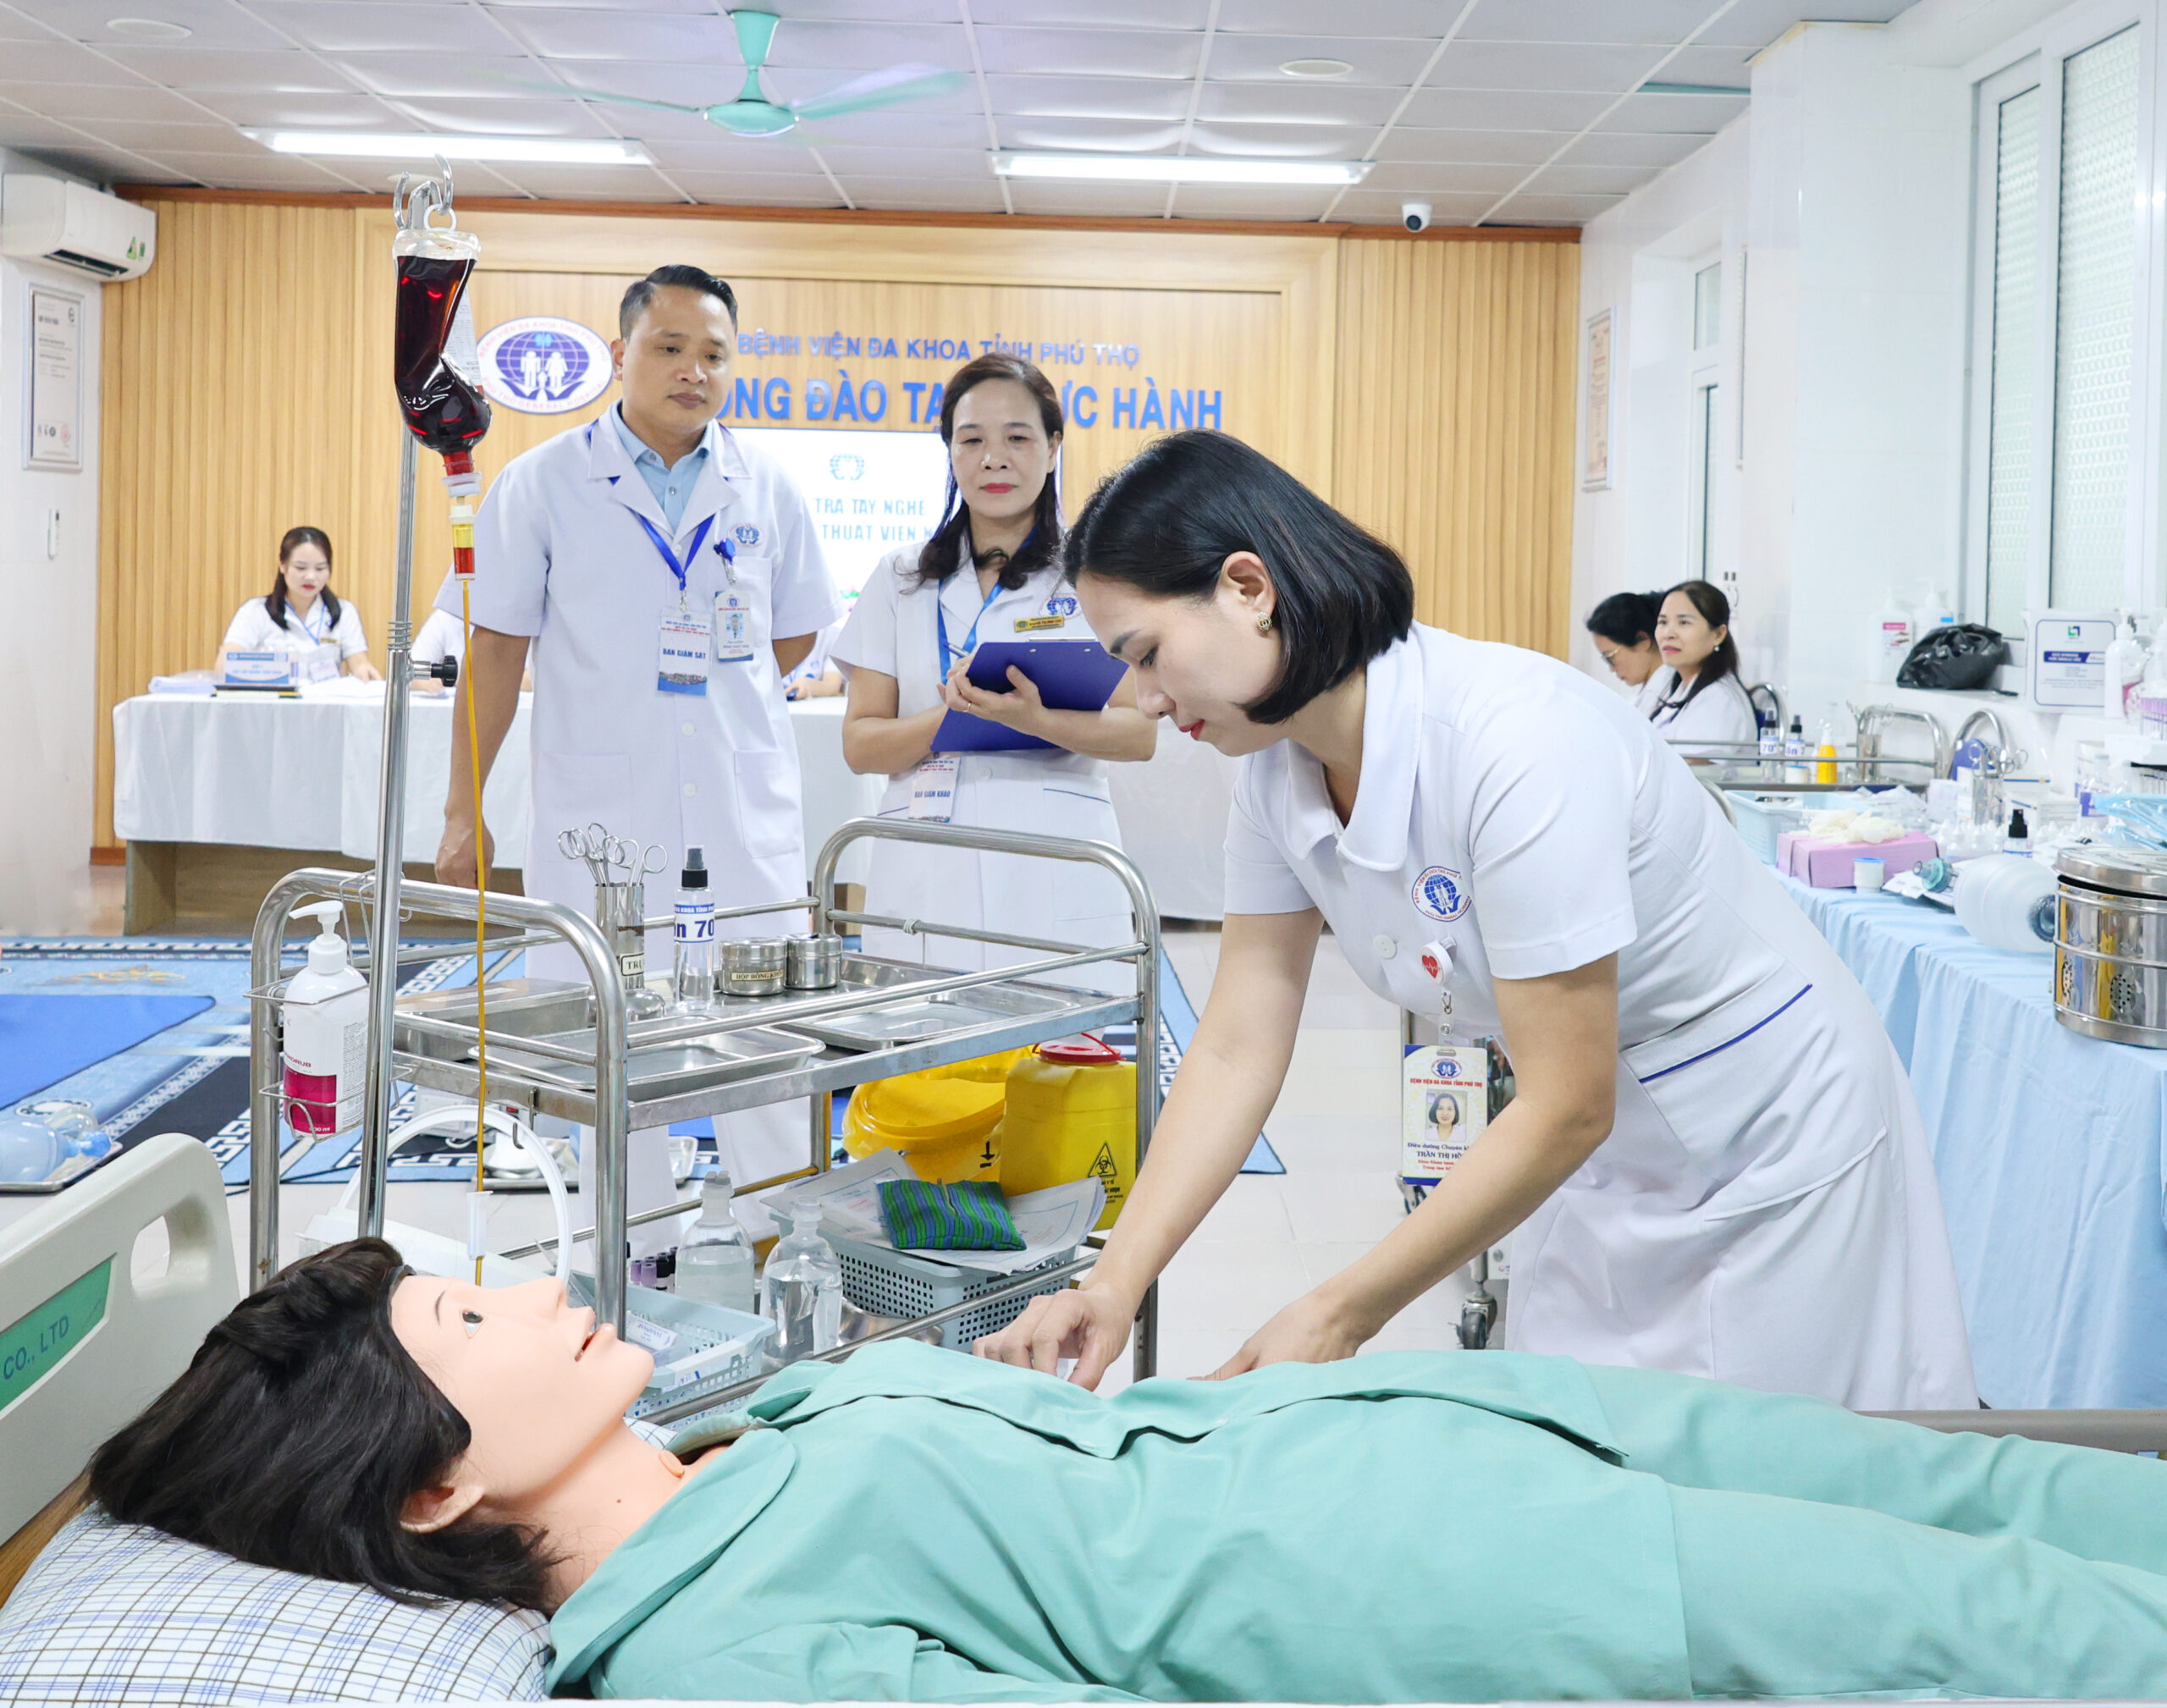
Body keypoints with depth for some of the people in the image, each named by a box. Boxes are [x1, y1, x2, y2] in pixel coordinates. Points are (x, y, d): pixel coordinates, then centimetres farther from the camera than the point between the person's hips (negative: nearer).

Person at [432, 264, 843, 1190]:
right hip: (598, 814, -1)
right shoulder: (542, 482, 2)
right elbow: (496, 651, 3)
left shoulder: (765, 488, 7)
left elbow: (795, 634, 19)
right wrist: (464, 809, 2)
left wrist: (706, 699, 8)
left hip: (746, 814, 2)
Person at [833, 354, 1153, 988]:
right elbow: (859, 745, 7)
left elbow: (1139, 732, 0)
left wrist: (1038, 720, -19)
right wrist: (951, 715, -12)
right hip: (926, 883, 1)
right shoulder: (901, 579, 13)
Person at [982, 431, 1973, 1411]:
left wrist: (1341, 1317, -24)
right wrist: (1116, 1281, -16)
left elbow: (1566, 1113, -28)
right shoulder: (1280, 769, -8)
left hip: (1766, 1142, -7)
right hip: (1606, 1151, 7)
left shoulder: (1515, 740, -32)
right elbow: (1235, 1050, -4)